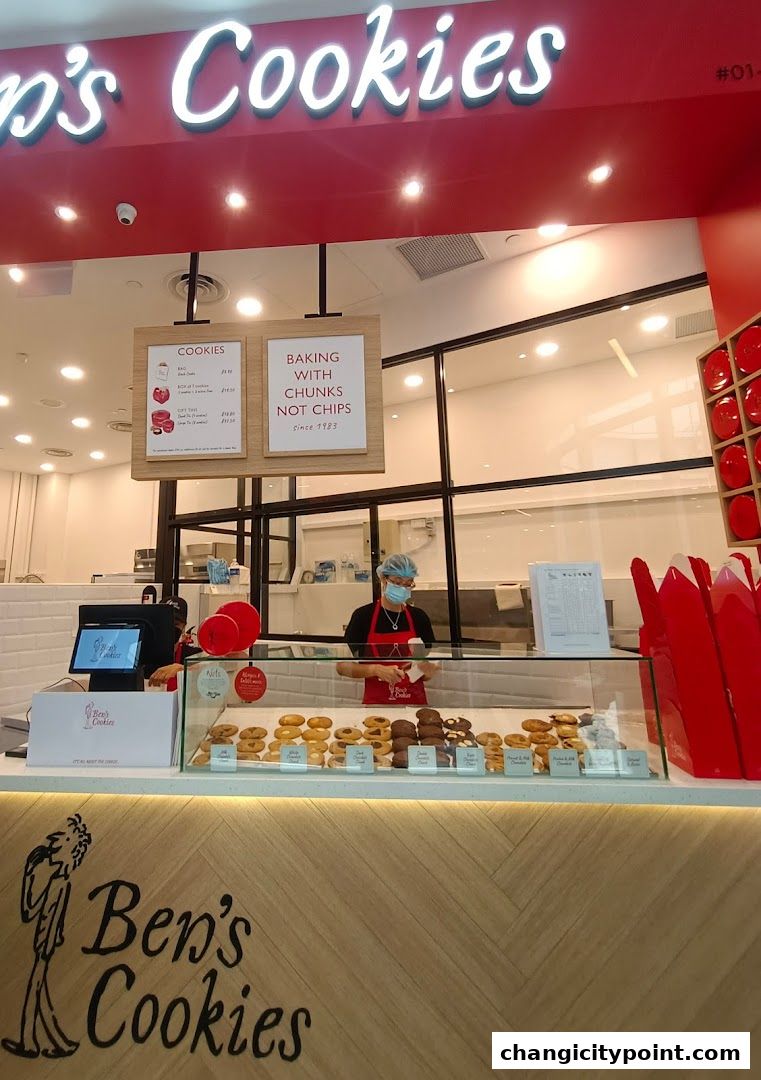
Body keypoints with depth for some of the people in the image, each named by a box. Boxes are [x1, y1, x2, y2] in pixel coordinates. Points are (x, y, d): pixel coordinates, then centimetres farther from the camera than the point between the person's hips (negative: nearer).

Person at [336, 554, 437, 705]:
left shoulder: (419, 617, -1)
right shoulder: (363, 615, -10)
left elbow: (428, 669, 6)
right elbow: (342, 666, -8)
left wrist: (429, 671, -16)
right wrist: (376, 669, -23)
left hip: (415, 702, 3)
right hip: (376, 703, -2)